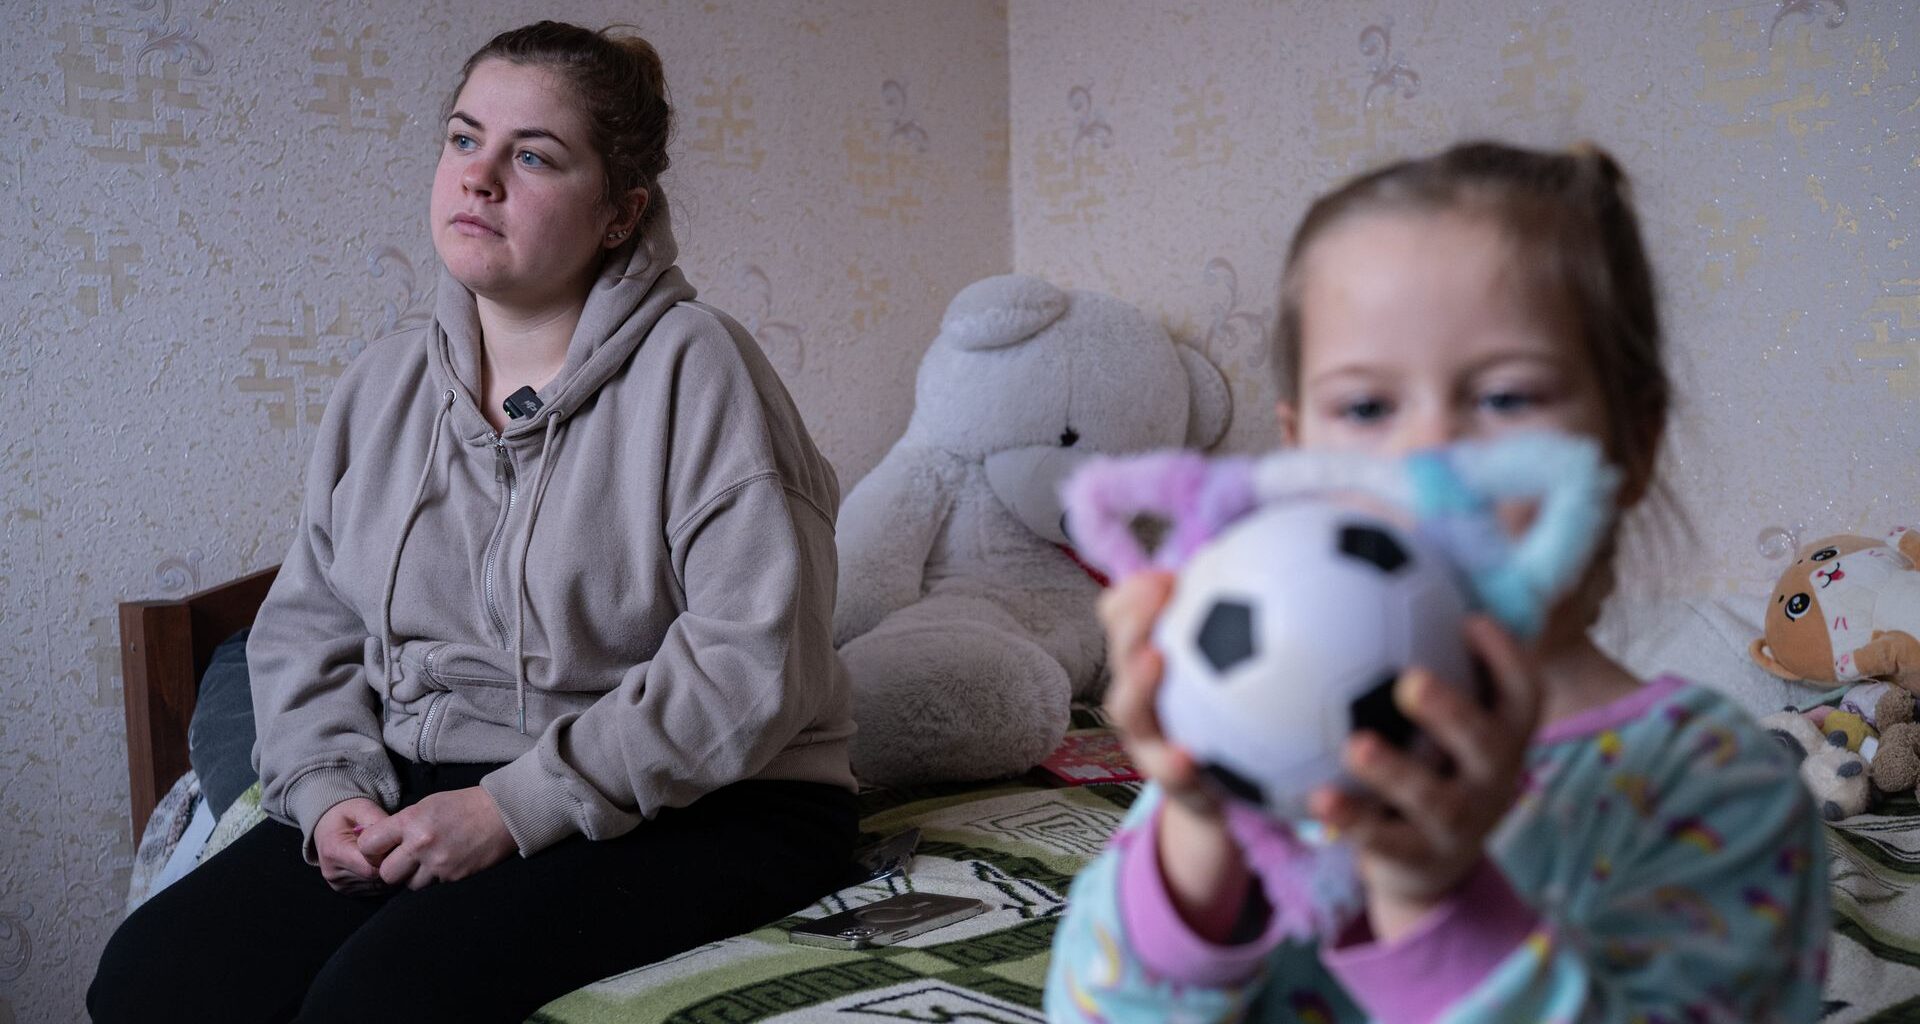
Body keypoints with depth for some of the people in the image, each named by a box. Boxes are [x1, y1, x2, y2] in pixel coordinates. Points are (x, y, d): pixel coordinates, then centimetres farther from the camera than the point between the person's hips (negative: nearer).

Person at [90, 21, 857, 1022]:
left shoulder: (694, 367, -11)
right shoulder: (384, 385, 9)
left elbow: (753, 663, -19)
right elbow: (304, 627, 13)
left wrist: (519, 807, -20)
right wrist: (331, 790, -7)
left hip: (697, 807, -5)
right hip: (425, 788, 6)